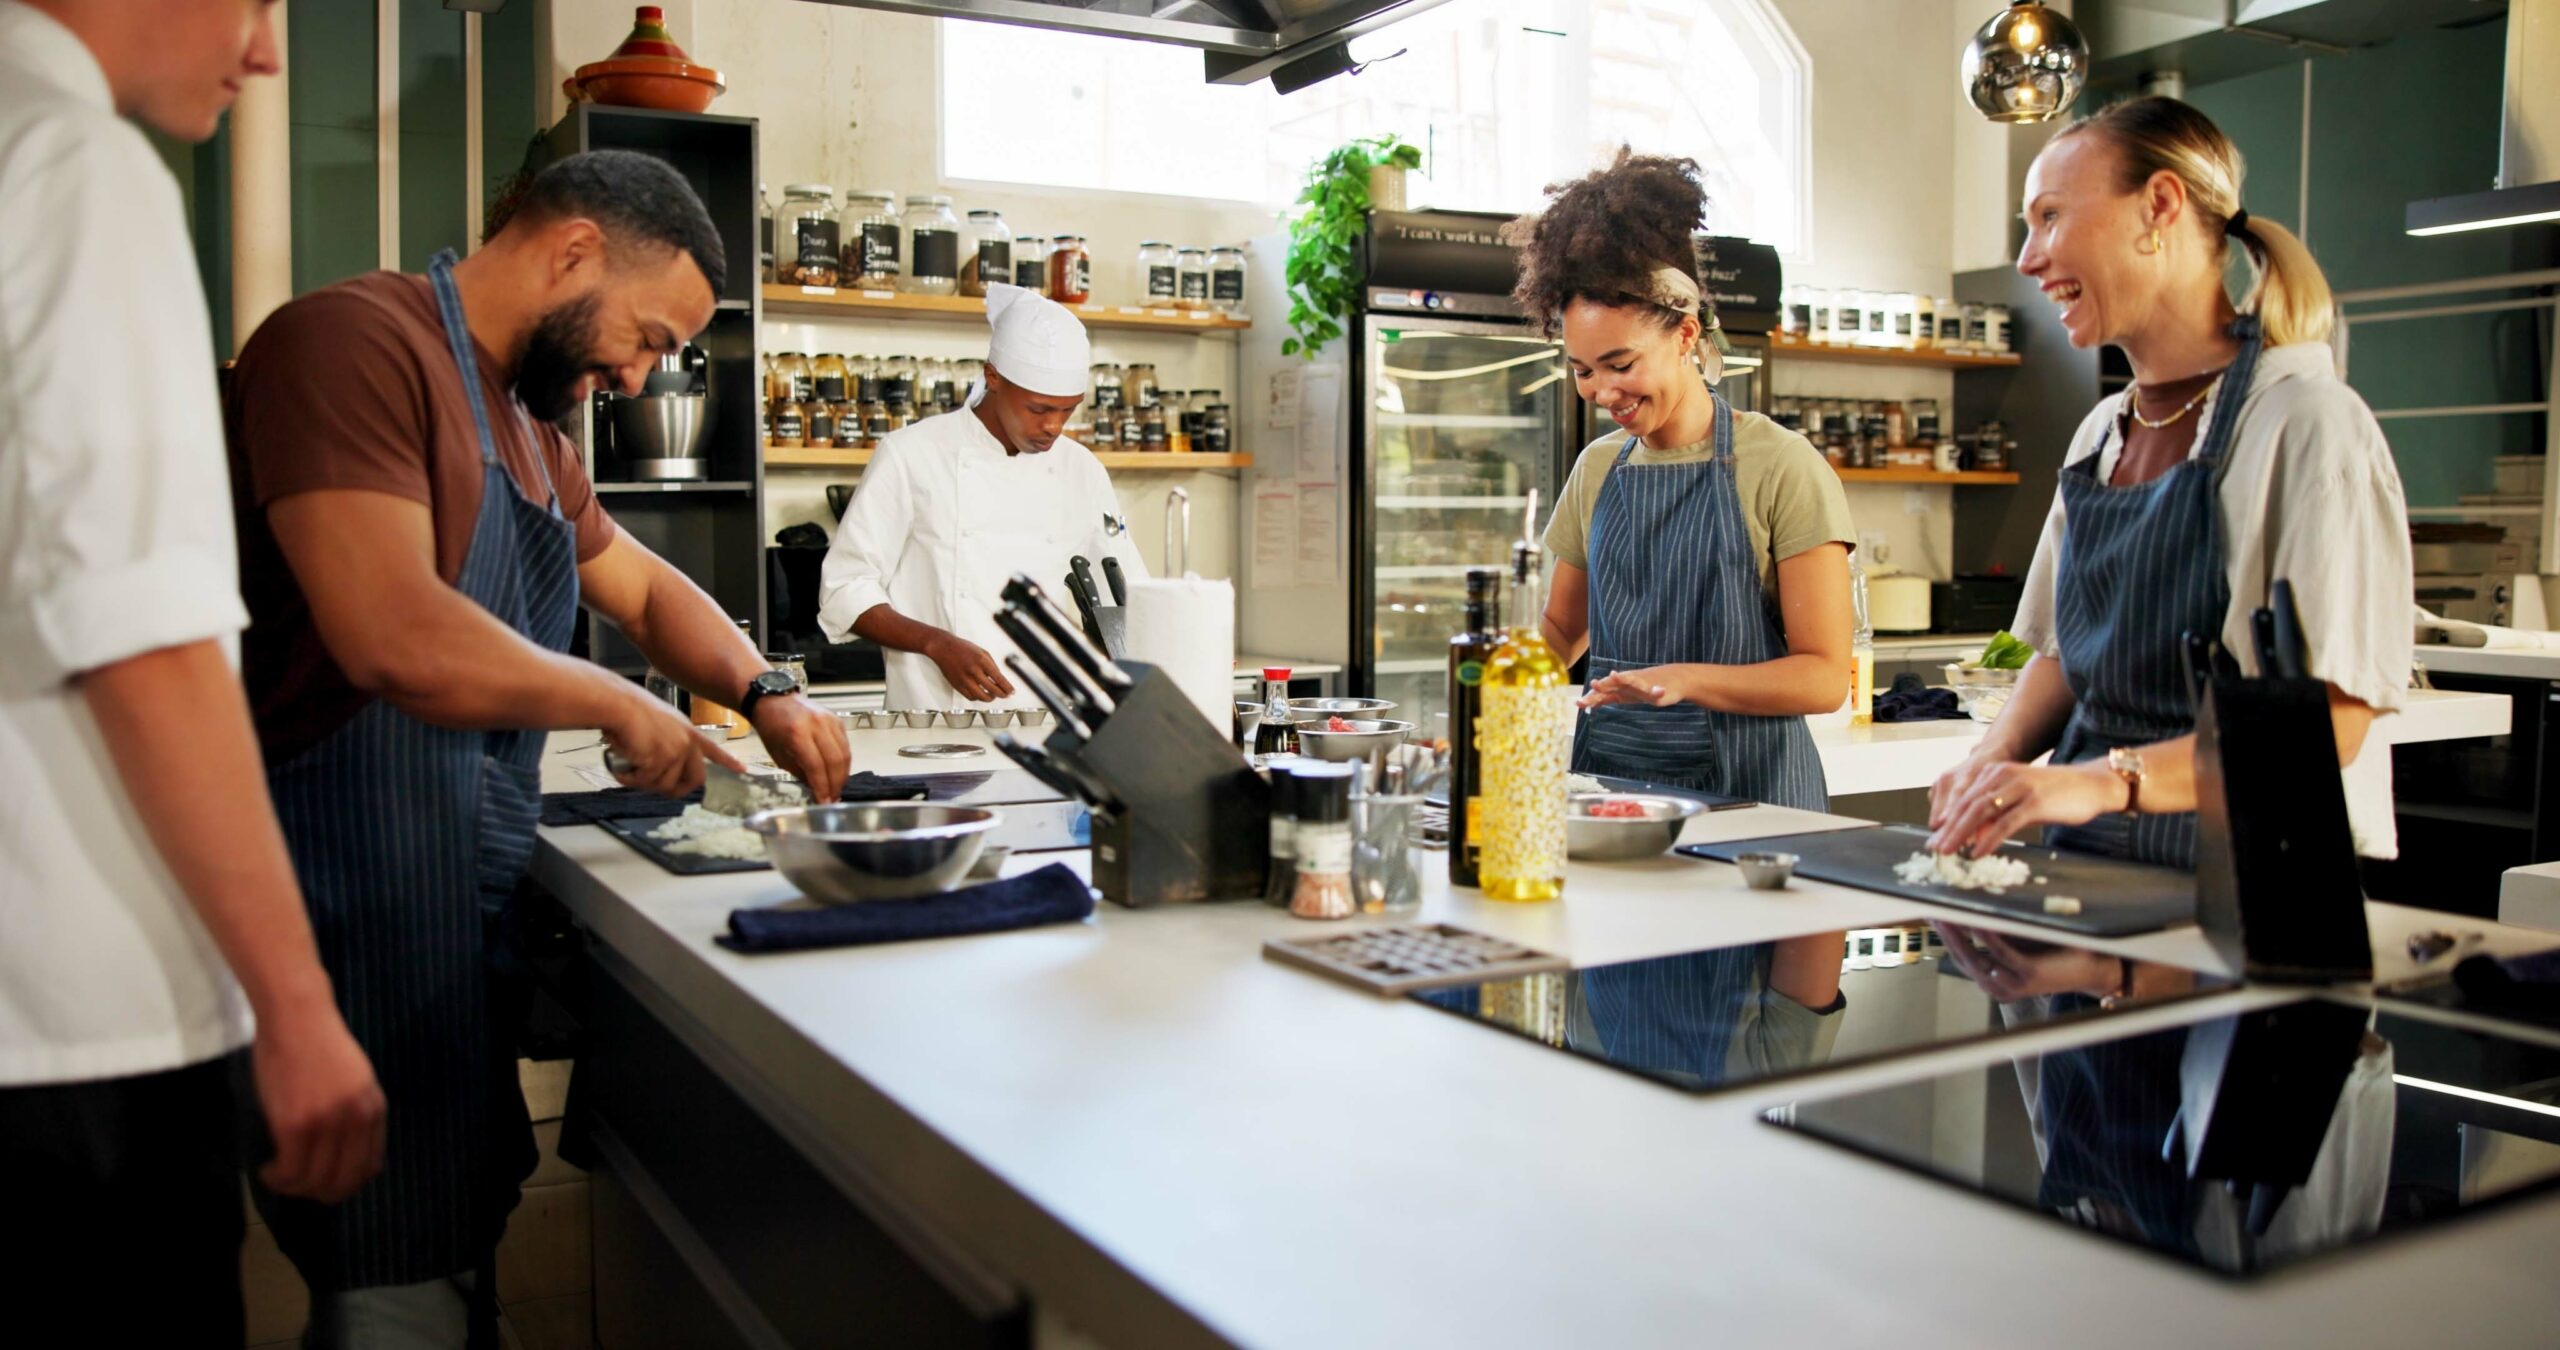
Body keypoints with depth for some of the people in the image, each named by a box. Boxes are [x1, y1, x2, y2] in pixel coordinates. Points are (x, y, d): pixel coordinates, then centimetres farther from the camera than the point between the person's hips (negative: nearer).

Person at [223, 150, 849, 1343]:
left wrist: (764, 695, 9)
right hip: (356, 909, -9)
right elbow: (396, 638, -26)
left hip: (470, 916, 9)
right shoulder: (352, 341, -15)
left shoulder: (524, 417, 17)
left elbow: (646, 588, 27)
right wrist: (621, 706, -13)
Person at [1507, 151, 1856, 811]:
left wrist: (1683, 679, -21)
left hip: (1744, 788, -4)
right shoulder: (1598, 468, 11)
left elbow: (1825, 677, -8)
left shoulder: (1781, 467, -5)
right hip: (1608, 775, 4)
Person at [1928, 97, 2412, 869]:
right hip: (2090, 865, 7)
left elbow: (2326, 721, -16)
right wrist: (1999, 756, 1)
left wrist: (2108, 780, -28)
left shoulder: (2306, 423, -8)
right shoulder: (2101, 435, 14)